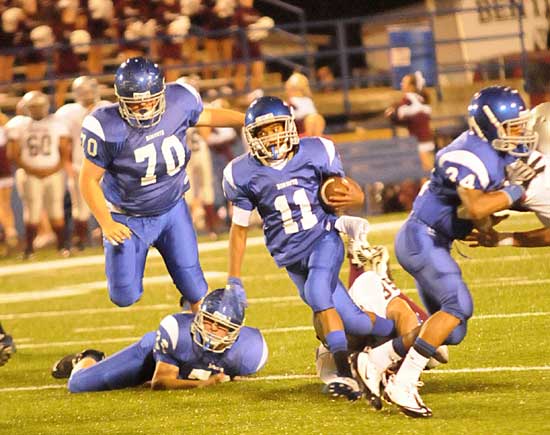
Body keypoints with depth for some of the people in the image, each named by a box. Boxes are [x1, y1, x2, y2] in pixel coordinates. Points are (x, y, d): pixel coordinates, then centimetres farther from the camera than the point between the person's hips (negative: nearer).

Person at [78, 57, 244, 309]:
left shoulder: (179, 102, -18)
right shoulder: (108, 129, -28)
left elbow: (205, 116, 7)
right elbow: (89, 180, -16)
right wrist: (106, 223, -22)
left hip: (172, 209, 3)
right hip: (128, 219, -3)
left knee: (194, 287, 0)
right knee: (125, 297, 2)